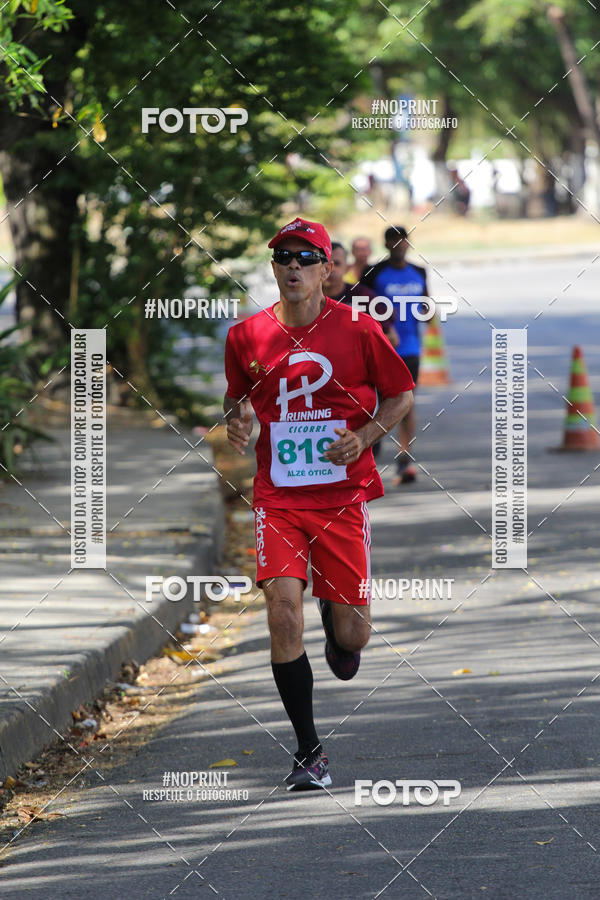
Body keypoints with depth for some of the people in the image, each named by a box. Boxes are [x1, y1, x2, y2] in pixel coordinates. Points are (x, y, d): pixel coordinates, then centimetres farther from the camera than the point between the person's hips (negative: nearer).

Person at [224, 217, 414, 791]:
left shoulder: (357, 329, -3)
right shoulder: (247, 336, 3)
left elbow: (401, 395, 6)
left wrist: (364, 437, -10)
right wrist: (236, 419, -4)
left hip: (343, 495, -1)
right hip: (277, 500, 1)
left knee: (352, 635, 0)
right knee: (283, 614, -16)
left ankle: (337, 616, 41)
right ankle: (309, 753, -5)